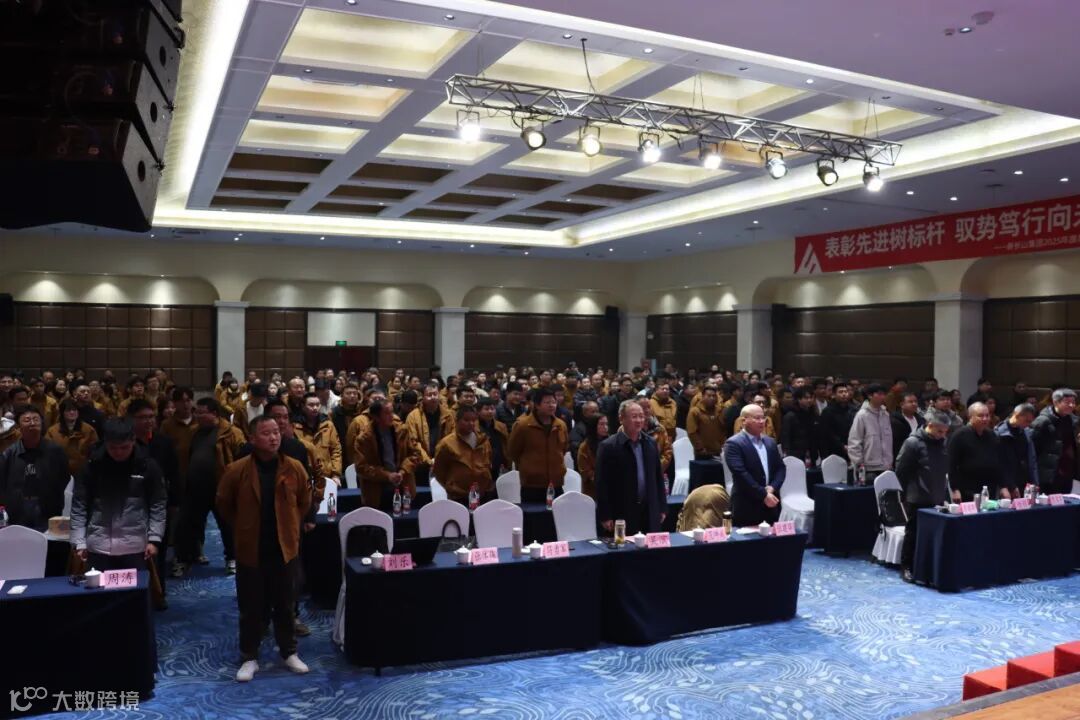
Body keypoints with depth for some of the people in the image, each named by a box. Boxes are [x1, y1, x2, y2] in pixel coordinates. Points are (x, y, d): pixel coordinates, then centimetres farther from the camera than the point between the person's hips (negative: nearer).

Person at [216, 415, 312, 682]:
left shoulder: (294, 468, -6)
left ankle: (289, 652, 27)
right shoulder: (236, 470, -11)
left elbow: (305, 501, 10)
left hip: (285, 547, 1)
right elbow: (223, 504, 3)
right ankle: (250, 658, 23)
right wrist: (243, 528, 7)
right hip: (250, 549, -1)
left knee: (286, 605, 13)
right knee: (251, 607, 9)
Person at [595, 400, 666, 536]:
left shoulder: (650, 444, 8)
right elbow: (602, 484, -8)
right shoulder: (608, 447, -8)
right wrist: (604, 516, -10)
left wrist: (662, 508, 12)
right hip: (622, 515, -5)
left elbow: (658, 477, 14)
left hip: (650, 513, 5)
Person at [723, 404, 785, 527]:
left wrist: (772, 488, -7)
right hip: (747, 506, -6)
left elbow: (781, 468, 12)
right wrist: (763, 495, -18)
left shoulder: (770, 442, 14)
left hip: (771, 504, 6)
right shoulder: (734, 444, -9)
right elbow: (741, 474, -18)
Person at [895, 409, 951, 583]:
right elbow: (901, 471, -10)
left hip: (937, 499, 6)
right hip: (917, 500, -6)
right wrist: (910, 492, -3)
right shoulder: (912, 443, -14)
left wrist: (944, 493, 11)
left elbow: (944, 471, 15)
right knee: (913, 533, 2)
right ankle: (906, 567, 12)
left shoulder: (942, 443, 6)